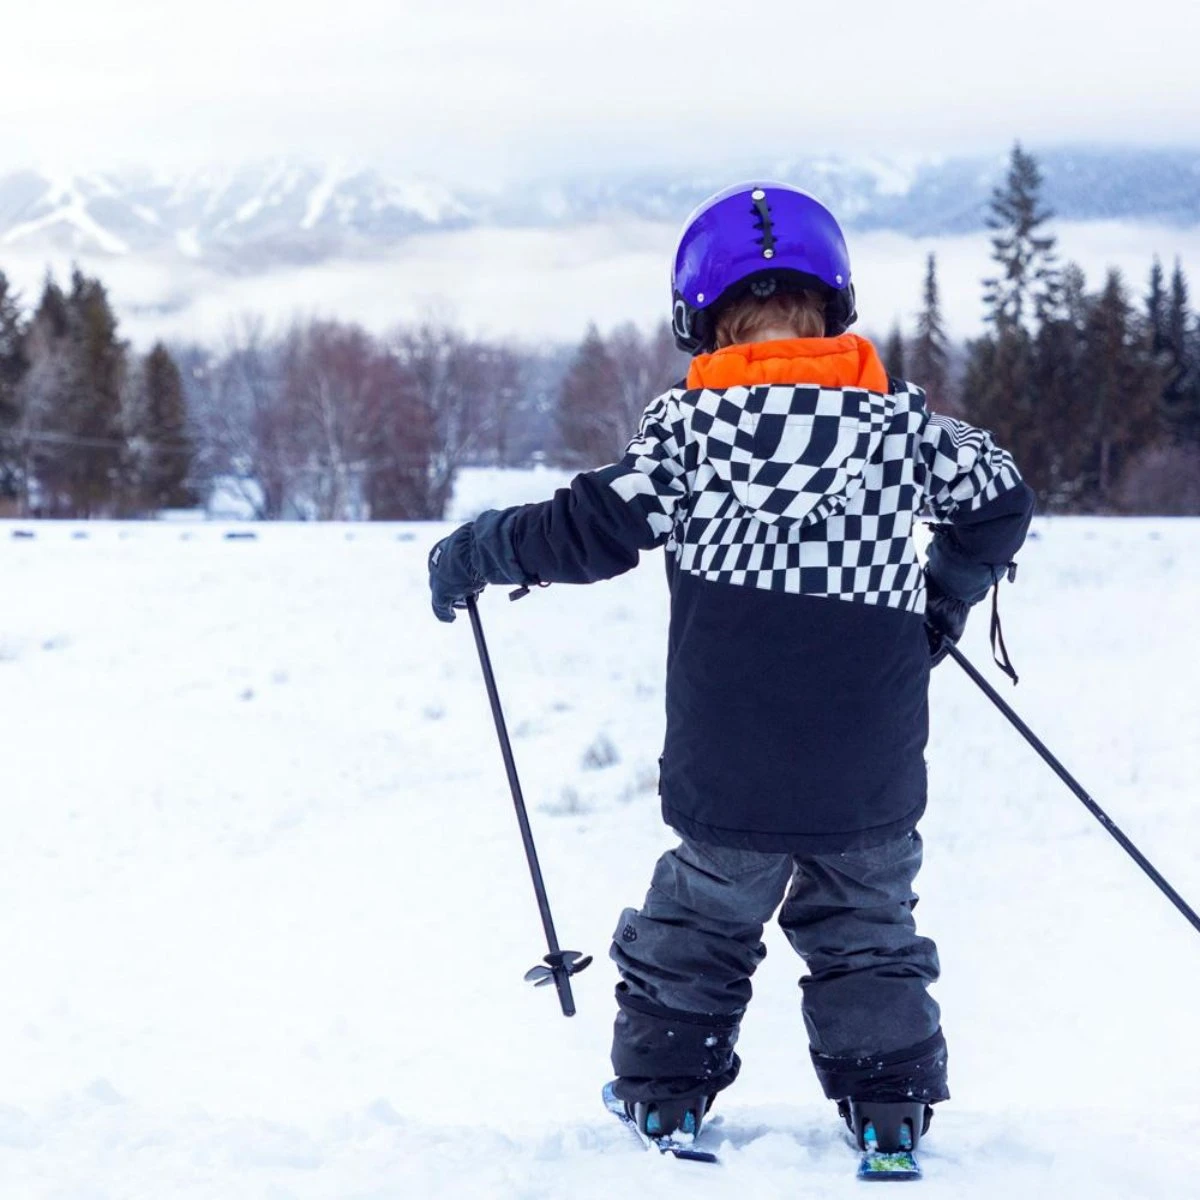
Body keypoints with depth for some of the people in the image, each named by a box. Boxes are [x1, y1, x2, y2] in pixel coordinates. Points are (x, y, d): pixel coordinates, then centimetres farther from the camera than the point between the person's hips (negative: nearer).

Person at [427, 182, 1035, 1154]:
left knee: (697, 928, 17)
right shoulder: (900, 416, 4)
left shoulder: (692, 423, -5)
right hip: (873, 779, 2)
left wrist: (474, 553, 12)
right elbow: (1000, 502, 15)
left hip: (730, 773, -2)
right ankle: (889, 1111, 18)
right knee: (867, 931, 19)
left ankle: (663, 1098, 25)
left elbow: (593, 529, -4)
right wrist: (941, 605, 30)